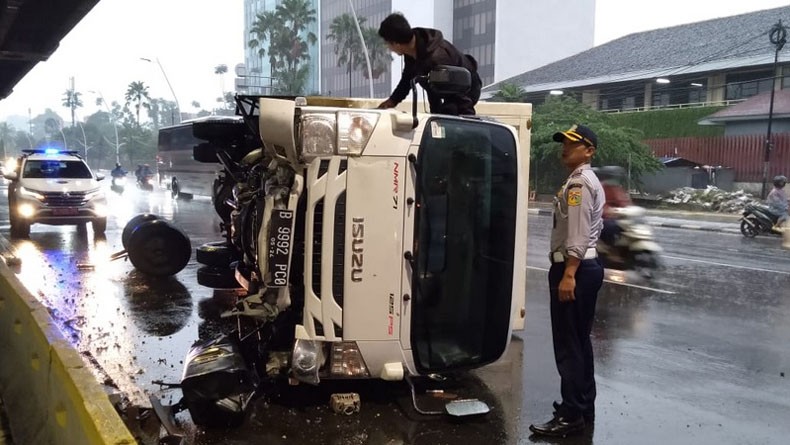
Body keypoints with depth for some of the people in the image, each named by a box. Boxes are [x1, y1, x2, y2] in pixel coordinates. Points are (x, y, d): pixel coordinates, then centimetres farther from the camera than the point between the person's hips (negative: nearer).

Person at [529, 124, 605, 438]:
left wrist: (568, 274, -24)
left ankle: (571, 417, -1)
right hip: (588, 266, 11)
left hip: (575, 268, -11)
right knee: (580, 342, 16)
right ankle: (583, 407, 25)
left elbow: (578, 234, -21)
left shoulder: (579, 182, -12)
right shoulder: (588, 181, 21)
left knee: (568, 345, -7)